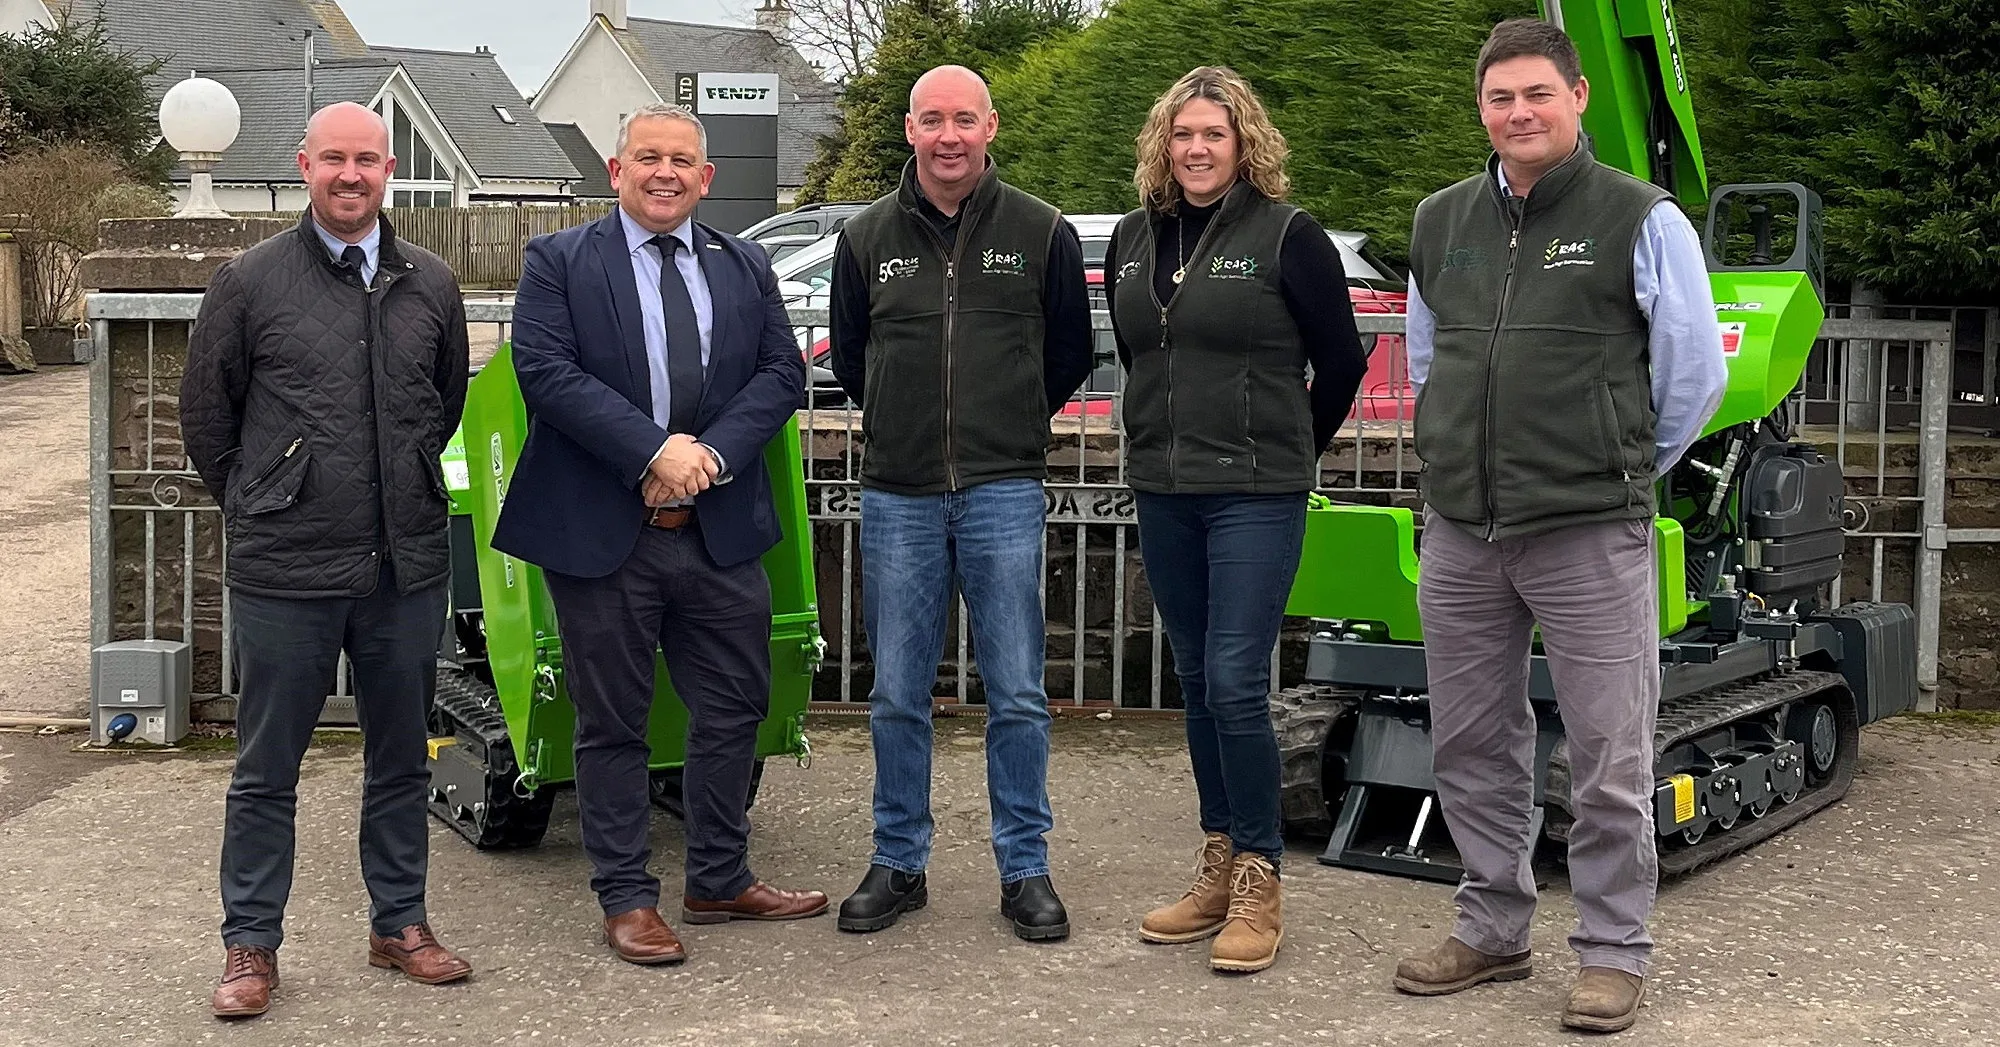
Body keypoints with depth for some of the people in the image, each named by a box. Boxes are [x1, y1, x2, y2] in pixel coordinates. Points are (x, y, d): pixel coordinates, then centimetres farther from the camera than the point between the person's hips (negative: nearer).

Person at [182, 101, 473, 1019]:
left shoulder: (431, 286, 6)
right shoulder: (249, 282, -3)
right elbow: (205, 417, 5)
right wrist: (263, 512, 9)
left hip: (407, 565, 3)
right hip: (284, 570, -3)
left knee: (401, 759, 13)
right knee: (266, 769, 6)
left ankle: (399, 924, 27)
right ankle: (251, 944, 18)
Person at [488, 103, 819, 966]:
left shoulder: (746, 268, 12)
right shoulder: (557, 262, 0)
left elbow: (782, 372, 4)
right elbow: (546, 371, -12)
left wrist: (712, 452, -13)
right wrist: (654, 451, -19)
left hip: (721, 531, 4)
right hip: (601, 534, -4)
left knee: (734, 709, 11)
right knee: (612, 723, 5)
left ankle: (719, 882, 26)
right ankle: (626, 898, 17)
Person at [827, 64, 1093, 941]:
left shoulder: (1043, 233, 2)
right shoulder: (867, 237, 6)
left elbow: (1070, 357, 12)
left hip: (1003, 495, -1)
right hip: (897, 498, 2)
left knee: (1017, 696, 1)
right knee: (897, 698, 7)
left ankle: (1025, 870, 13)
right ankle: (898, 864, 20)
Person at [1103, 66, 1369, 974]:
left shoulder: (1287, 236, -7)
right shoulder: (1132, 241, 9)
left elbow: (1343, 361, 0)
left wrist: (1294, 450, 8)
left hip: (1255, 497, -6)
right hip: (1163, 492, 6)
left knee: (1235, 684, -10)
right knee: (1197, 684, 11)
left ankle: (1259, 882, 2)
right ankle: (1218, 868, 22)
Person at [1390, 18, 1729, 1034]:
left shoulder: (1640, 218, -5)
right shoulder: (1440, 222, 10)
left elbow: (1695, 369, -1)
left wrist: (1627, 469, 7)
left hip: (1591, 535, -5)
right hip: (1459, 534, 5)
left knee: (1609, 759, 0)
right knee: (1471, 747, 13)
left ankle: (1613, 951, 13)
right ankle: (1491, 929, 27)